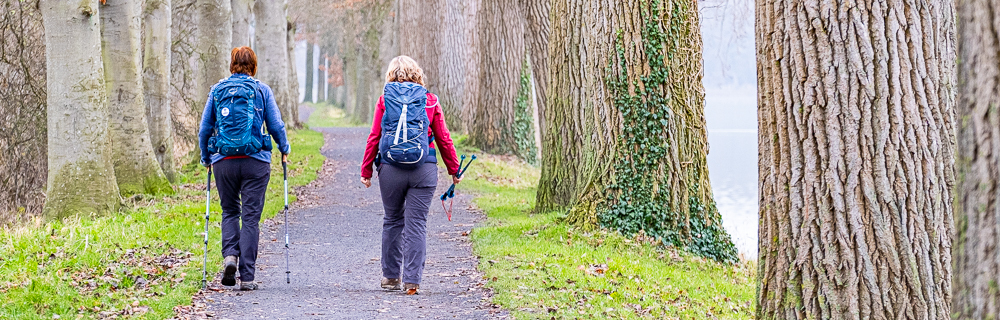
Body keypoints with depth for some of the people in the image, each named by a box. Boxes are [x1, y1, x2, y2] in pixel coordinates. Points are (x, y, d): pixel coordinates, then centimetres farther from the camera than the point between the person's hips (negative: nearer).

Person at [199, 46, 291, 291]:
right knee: (251, 216, 2)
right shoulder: (262, 90, 1)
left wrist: (205, 158, 21)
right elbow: (276, 125, 1)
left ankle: (230, 255, -6)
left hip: (224, 161, 2)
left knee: (230, 211, 18)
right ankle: (246, 276, 0)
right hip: (255, 161, -1)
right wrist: (284, 150, 18)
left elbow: (204, 128, 7)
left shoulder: (217, 91, 5)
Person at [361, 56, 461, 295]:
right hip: (424, 169, 0)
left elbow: (374, 137, 0)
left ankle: (390, 276, 22)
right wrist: (454, 169, 14)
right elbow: (443, 138, 5)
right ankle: (412, 279, -3)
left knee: (392, 221, 15)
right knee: (416, 224, 1)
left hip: (390, 168, 1)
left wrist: (366, 169, 7)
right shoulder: (430, 101, 3)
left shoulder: (385, 99, 2)